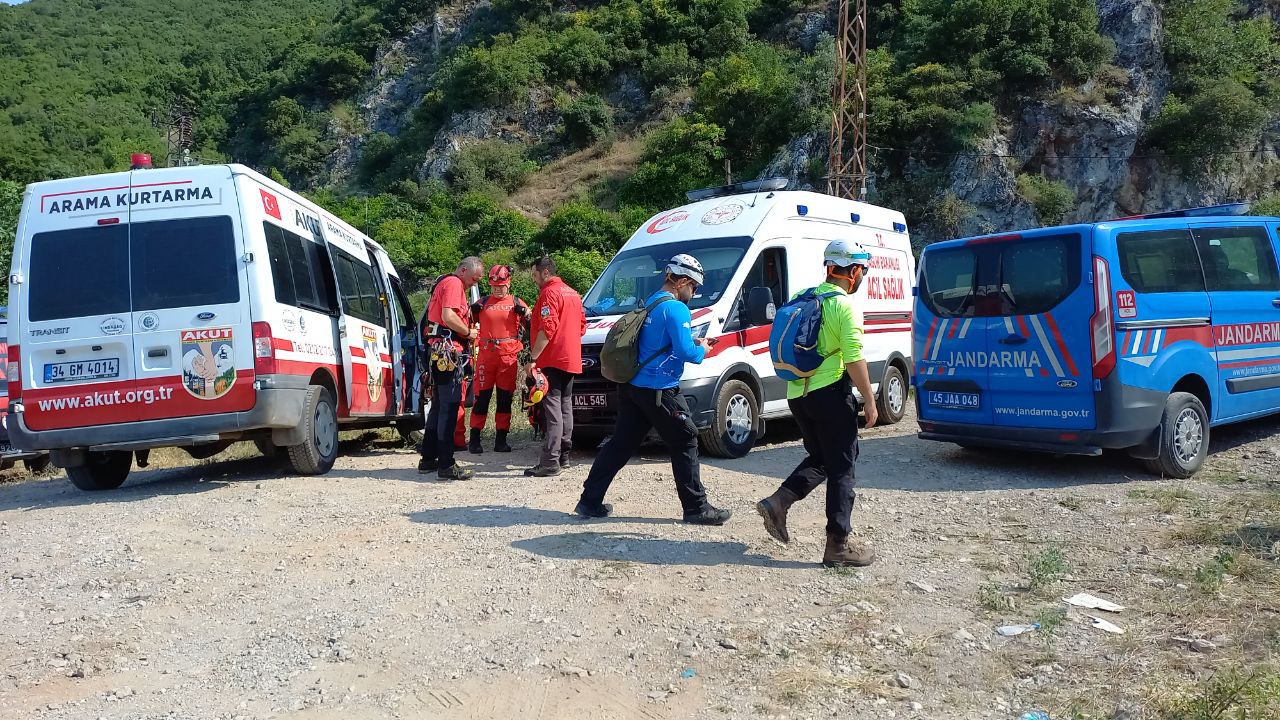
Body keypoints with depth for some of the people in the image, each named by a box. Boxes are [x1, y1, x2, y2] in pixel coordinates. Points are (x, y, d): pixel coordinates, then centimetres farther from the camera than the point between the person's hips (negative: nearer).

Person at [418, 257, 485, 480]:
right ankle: (446, 465, -11)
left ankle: (428, 459, 22)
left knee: (438, 406, 15)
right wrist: (468, 332, -8)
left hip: (438, 352, 11)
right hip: (448, 351, -11)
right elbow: (448, 317, -22)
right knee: (449, 407, -10)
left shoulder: (444, 283, 24)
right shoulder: (454, 284, -8)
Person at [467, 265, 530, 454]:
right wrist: (472, 311, -3)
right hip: (486, 355, 0)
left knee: (505, 398, 4)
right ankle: (474, 439, 5)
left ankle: (501, 440, 11)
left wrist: (525, 313, -9)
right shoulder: (482, 303, 11)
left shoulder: (517, 303, 10)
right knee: (482, 397, -1)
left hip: (509, 356, 0)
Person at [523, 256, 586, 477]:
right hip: (571, 359, 10)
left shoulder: (549, 293, -12)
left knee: (552, 408, -13)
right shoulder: (573, 293, 18)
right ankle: (563, 456, 20)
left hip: (552, 359, -10)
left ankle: (550, 462, -17)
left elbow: (547, 329, -21)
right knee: (565, 405, 14)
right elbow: (582, 325, 24)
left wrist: (533, 359, -21)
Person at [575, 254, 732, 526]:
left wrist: (692, 342, 20)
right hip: (659, 391, -9)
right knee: (685, 443, 1)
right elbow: (685, 352, -20)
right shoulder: (676, 309, -13)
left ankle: (589, 501, 13)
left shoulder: (649, 303, 17)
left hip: (631, 388, 9)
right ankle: (696, 508, 6)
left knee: (621, 443, 11)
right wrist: (701, 350, 1)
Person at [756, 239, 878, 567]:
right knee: (841, 468, 1)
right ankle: (838, 545, 3)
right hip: (830, 393, -7)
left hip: (797, 393, 8)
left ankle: (778, 502, 2)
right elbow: (854, 359, -17)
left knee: (819, 458, 21)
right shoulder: (845, 305, -12)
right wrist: (870, 401, -10)